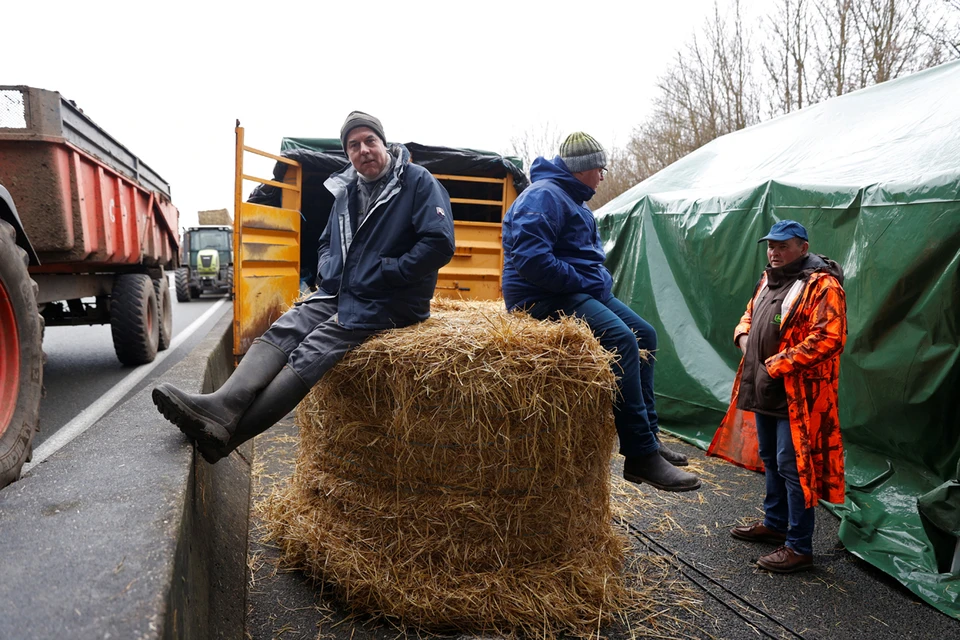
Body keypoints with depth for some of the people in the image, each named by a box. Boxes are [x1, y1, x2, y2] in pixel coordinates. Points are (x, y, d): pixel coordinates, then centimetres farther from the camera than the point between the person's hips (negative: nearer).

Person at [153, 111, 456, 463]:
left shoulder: (418, 181, -6)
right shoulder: (346, 191, 16)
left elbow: (439, 243, -17)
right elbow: (327, 243, 29)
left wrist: (382, 274, -16)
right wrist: (328, 272, 6)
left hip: (390, 302, -7)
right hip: (340, 292, 8)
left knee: (313, 349, -23)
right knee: (283, 330, -15)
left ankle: (228, 432, -26)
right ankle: (222, 406, -29)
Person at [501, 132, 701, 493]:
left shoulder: (573, 200, 23)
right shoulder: (544, 196, -12)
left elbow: (589, 256, 33)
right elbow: (531, 258, -26)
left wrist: (601, 281, 12)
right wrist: (583, 282, -19)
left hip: (584, 292, 11)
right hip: (543, 298, -11)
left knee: (644, 335, 7)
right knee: (621, 341, -28)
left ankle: (647, 438, 10)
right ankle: (640, 458, -23)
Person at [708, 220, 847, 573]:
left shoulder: (822, 285, -14)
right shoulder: (768, 280, 13)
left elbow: (828, 338, -23)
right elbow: (749, 314, 26)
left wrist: (778, 365, -22)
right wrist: (743, 336, 3)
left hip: (797, 394, -9)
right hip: (764, 388, 9)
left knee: (793, 466, -2)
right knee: (770, 459, 20)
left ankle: (799, 547, 11)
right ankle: (774, 524, 37)